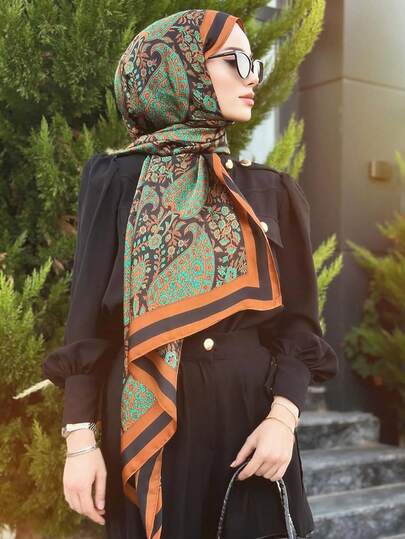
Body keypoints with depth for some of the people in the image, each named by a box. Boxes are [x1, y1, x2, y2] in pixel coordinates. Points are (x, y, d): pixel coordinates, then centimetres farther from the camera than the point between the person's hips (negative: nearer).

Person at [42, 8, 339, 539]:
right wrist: (80, 440, -8)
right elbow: (89, 314, -3)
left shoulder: (270, 189, 7)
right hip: (145, 418, -2)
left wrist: (284, 417, -13)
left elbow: (295, 316, 2)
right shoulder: (118, 179, 0)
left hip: (251, 410, 3)